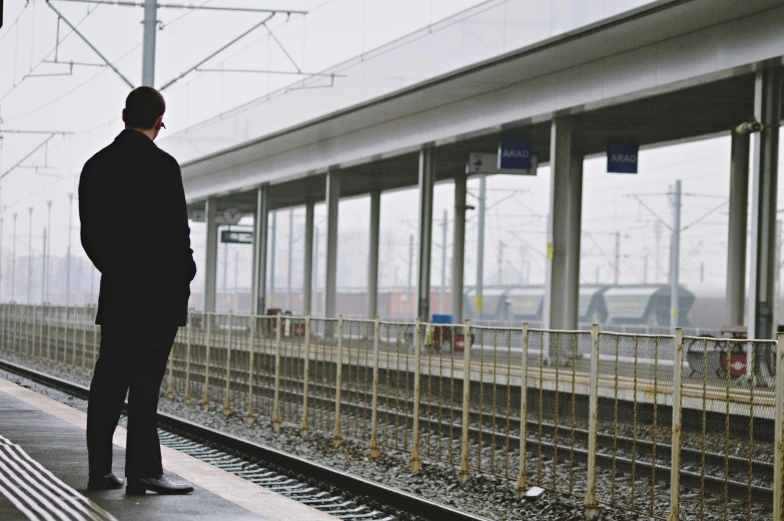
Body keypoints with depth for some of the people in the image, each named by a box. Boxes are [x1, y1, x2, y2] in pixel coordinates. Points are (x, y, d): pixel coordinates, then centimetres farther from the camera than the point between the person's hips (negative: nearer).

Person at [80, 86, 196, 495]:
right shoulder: (161, 165, -12)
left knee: (109, 380, 8)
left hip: (115, 291, 6)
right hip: (158, 293, -6)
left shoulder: (96, 166, 7)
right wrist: (184, 280, 0)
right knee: (145, 381, -5)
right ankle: (143, 472, -5)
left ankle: (99, 470, 10)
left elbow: (89, 234, 9)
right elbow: (175, 231, -13)